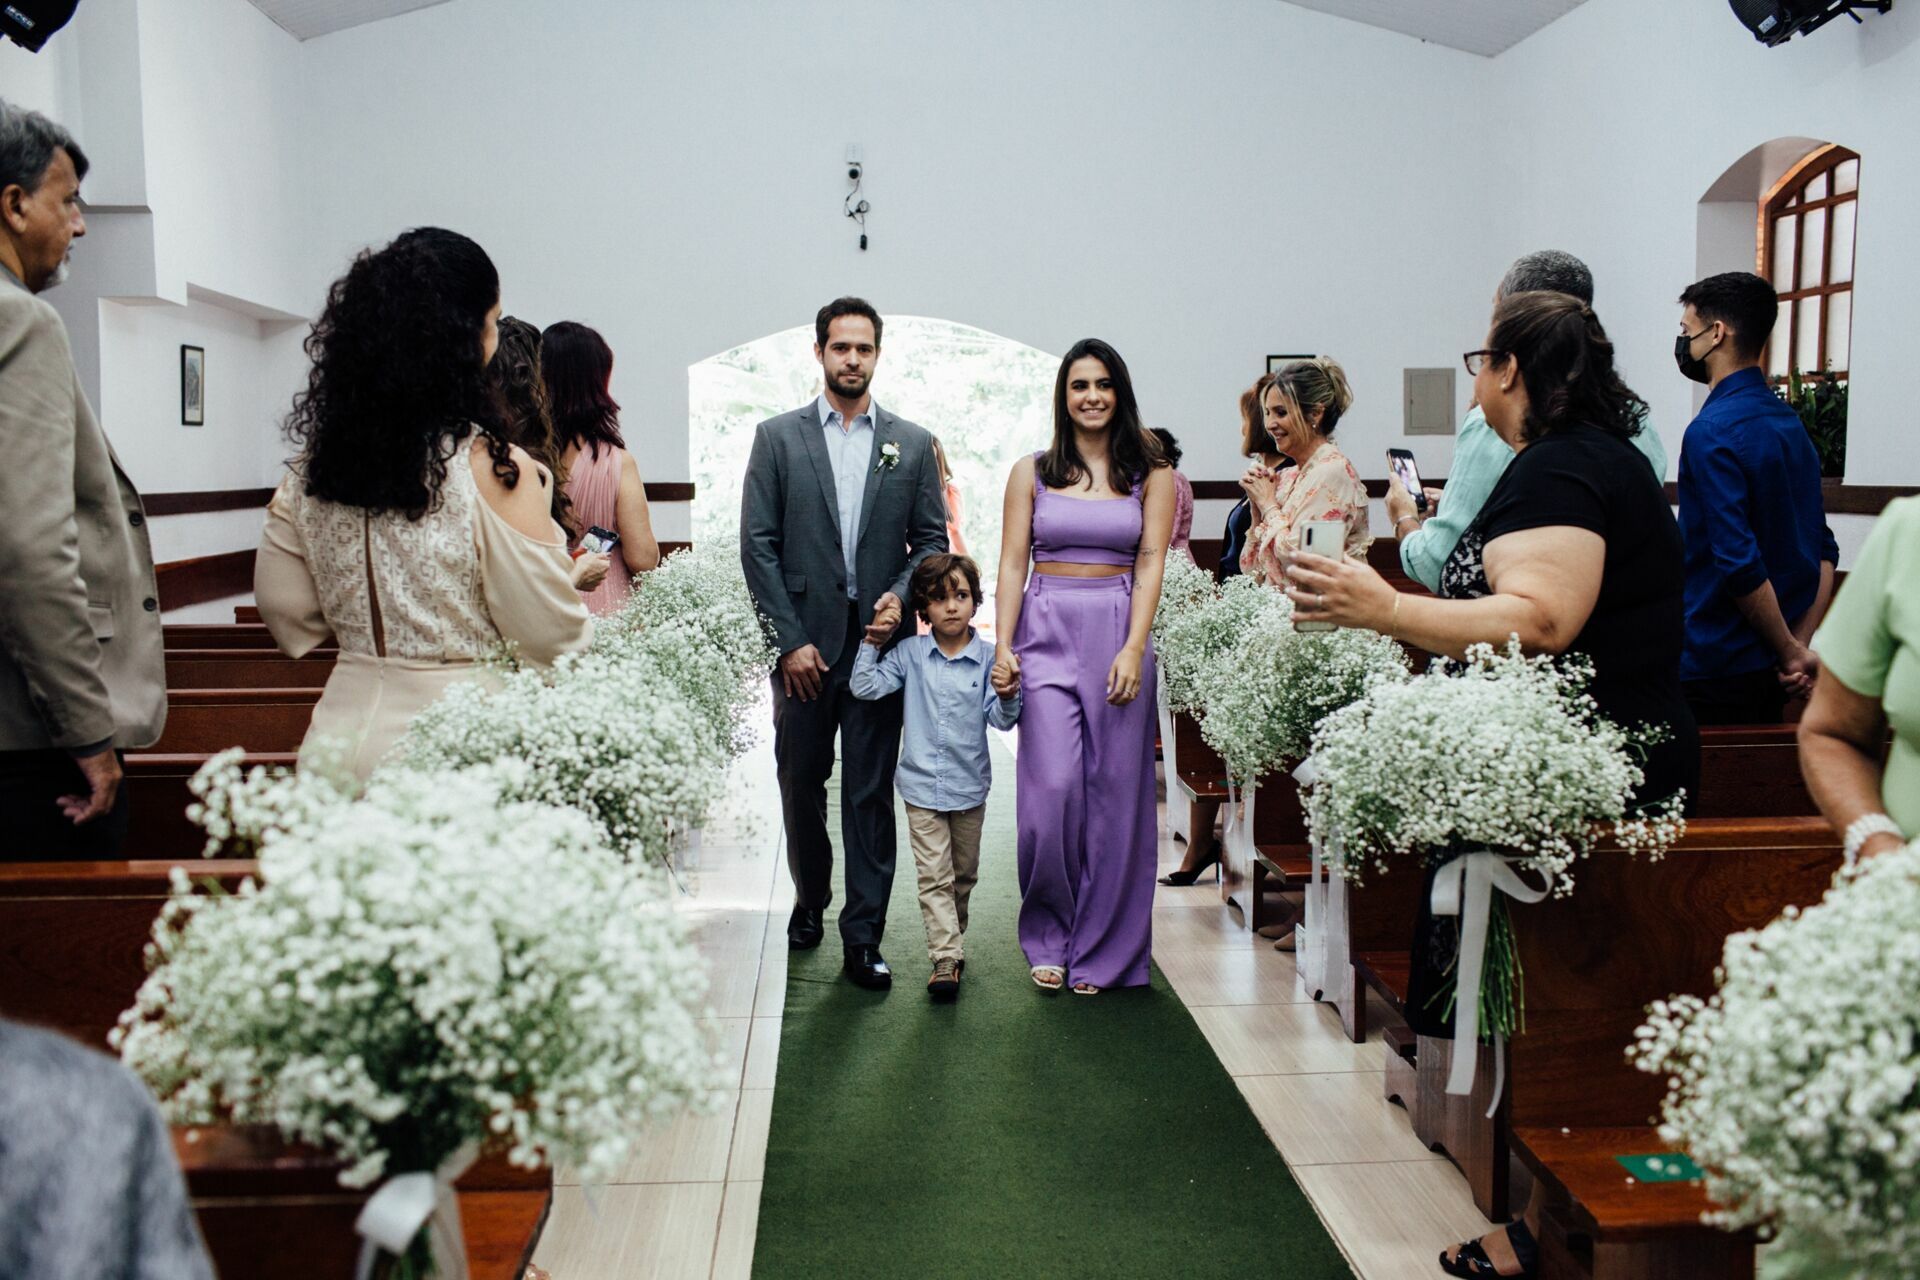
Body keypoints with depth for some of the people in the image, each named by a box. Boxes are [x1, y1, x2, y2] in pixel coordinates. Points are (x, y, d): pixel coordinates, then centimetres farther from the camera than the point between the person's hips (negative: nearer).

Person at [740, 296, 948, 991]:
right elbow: (757, 545, 0)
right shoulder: (777, 437, 4)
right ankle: (810, 900, 34)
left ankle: (863, 938, 10)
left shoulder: (913, 444, 8)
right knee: (800, 783, 11)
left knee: (871, 794, 2)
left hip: (878, 640, 0)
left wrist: (901, 596, -10)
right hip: (803, 641, 0)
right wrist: (789, 640, -7)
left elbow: (932, 538, 9)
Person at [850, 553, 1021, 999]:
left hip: (969, 787, 1)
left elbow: (1000, 720, -11)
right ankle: (946, 959, 0)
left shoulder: (987, 658, -8)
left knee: (964, 874, 17)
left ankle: (951, 939, 37)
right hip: (922, 786, -1)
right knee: (933, 877, -2)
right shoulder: (910, 653, -5)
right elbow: (865, 687, -7)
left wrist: (1007, 697, -31)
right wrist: (871, 643, -14)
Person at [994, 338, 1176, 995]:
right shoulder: (1032, 471, 9)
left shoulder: (1151, 474, 8)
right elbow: (1012, 563, 5)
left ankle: (1102, 951, 16)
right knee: (1052, 789, -8)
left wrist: (1133, 649, -12)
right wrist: (1004, 645, -7)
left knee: (1115, 793, 2)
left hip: (1119, 636, 0)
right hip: (1046, 633, 0)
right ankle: (1048, 939, 12)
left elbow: (1150, 565, 0)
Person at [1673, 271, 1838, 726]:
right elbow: (1822, 551, 11)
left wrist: (1790, 652, -11)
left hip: (1716, 667, -9)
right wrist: (1800, 646, 5)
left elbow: (1740, 563, -23)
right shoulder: (1789, 422, 11)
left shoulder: (1712, 432, -16)